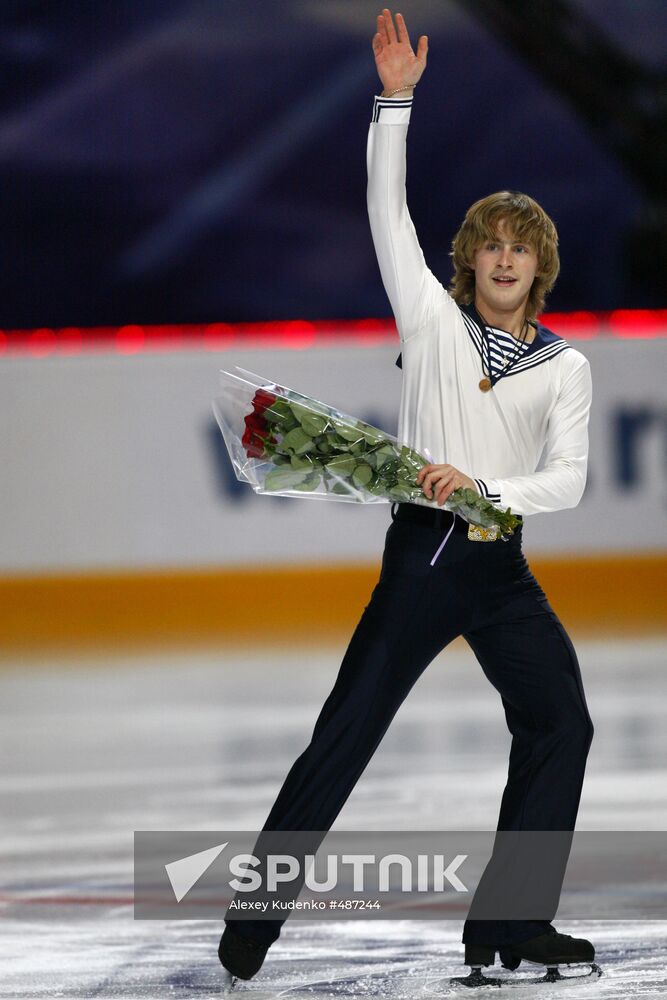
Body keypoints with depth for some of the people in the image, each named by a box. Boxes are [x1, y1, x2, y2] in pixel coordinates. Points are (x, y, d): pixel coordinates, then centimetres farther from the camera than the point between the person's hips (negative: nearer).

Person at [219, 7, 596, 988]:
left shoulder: (566, 367, 8)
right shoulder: (435, 321, 5)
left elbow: (568, 481, -2)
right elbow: (388, 215, -1)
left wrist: (485, 488, -19)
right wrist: (395, 100, -6)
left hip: (501, 566, 3)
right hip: (421, 553, -3)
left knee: (561, 724, -5)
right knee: (345, 734, -6)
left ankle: (509, 924, 1)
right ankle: (253, 919, -3)